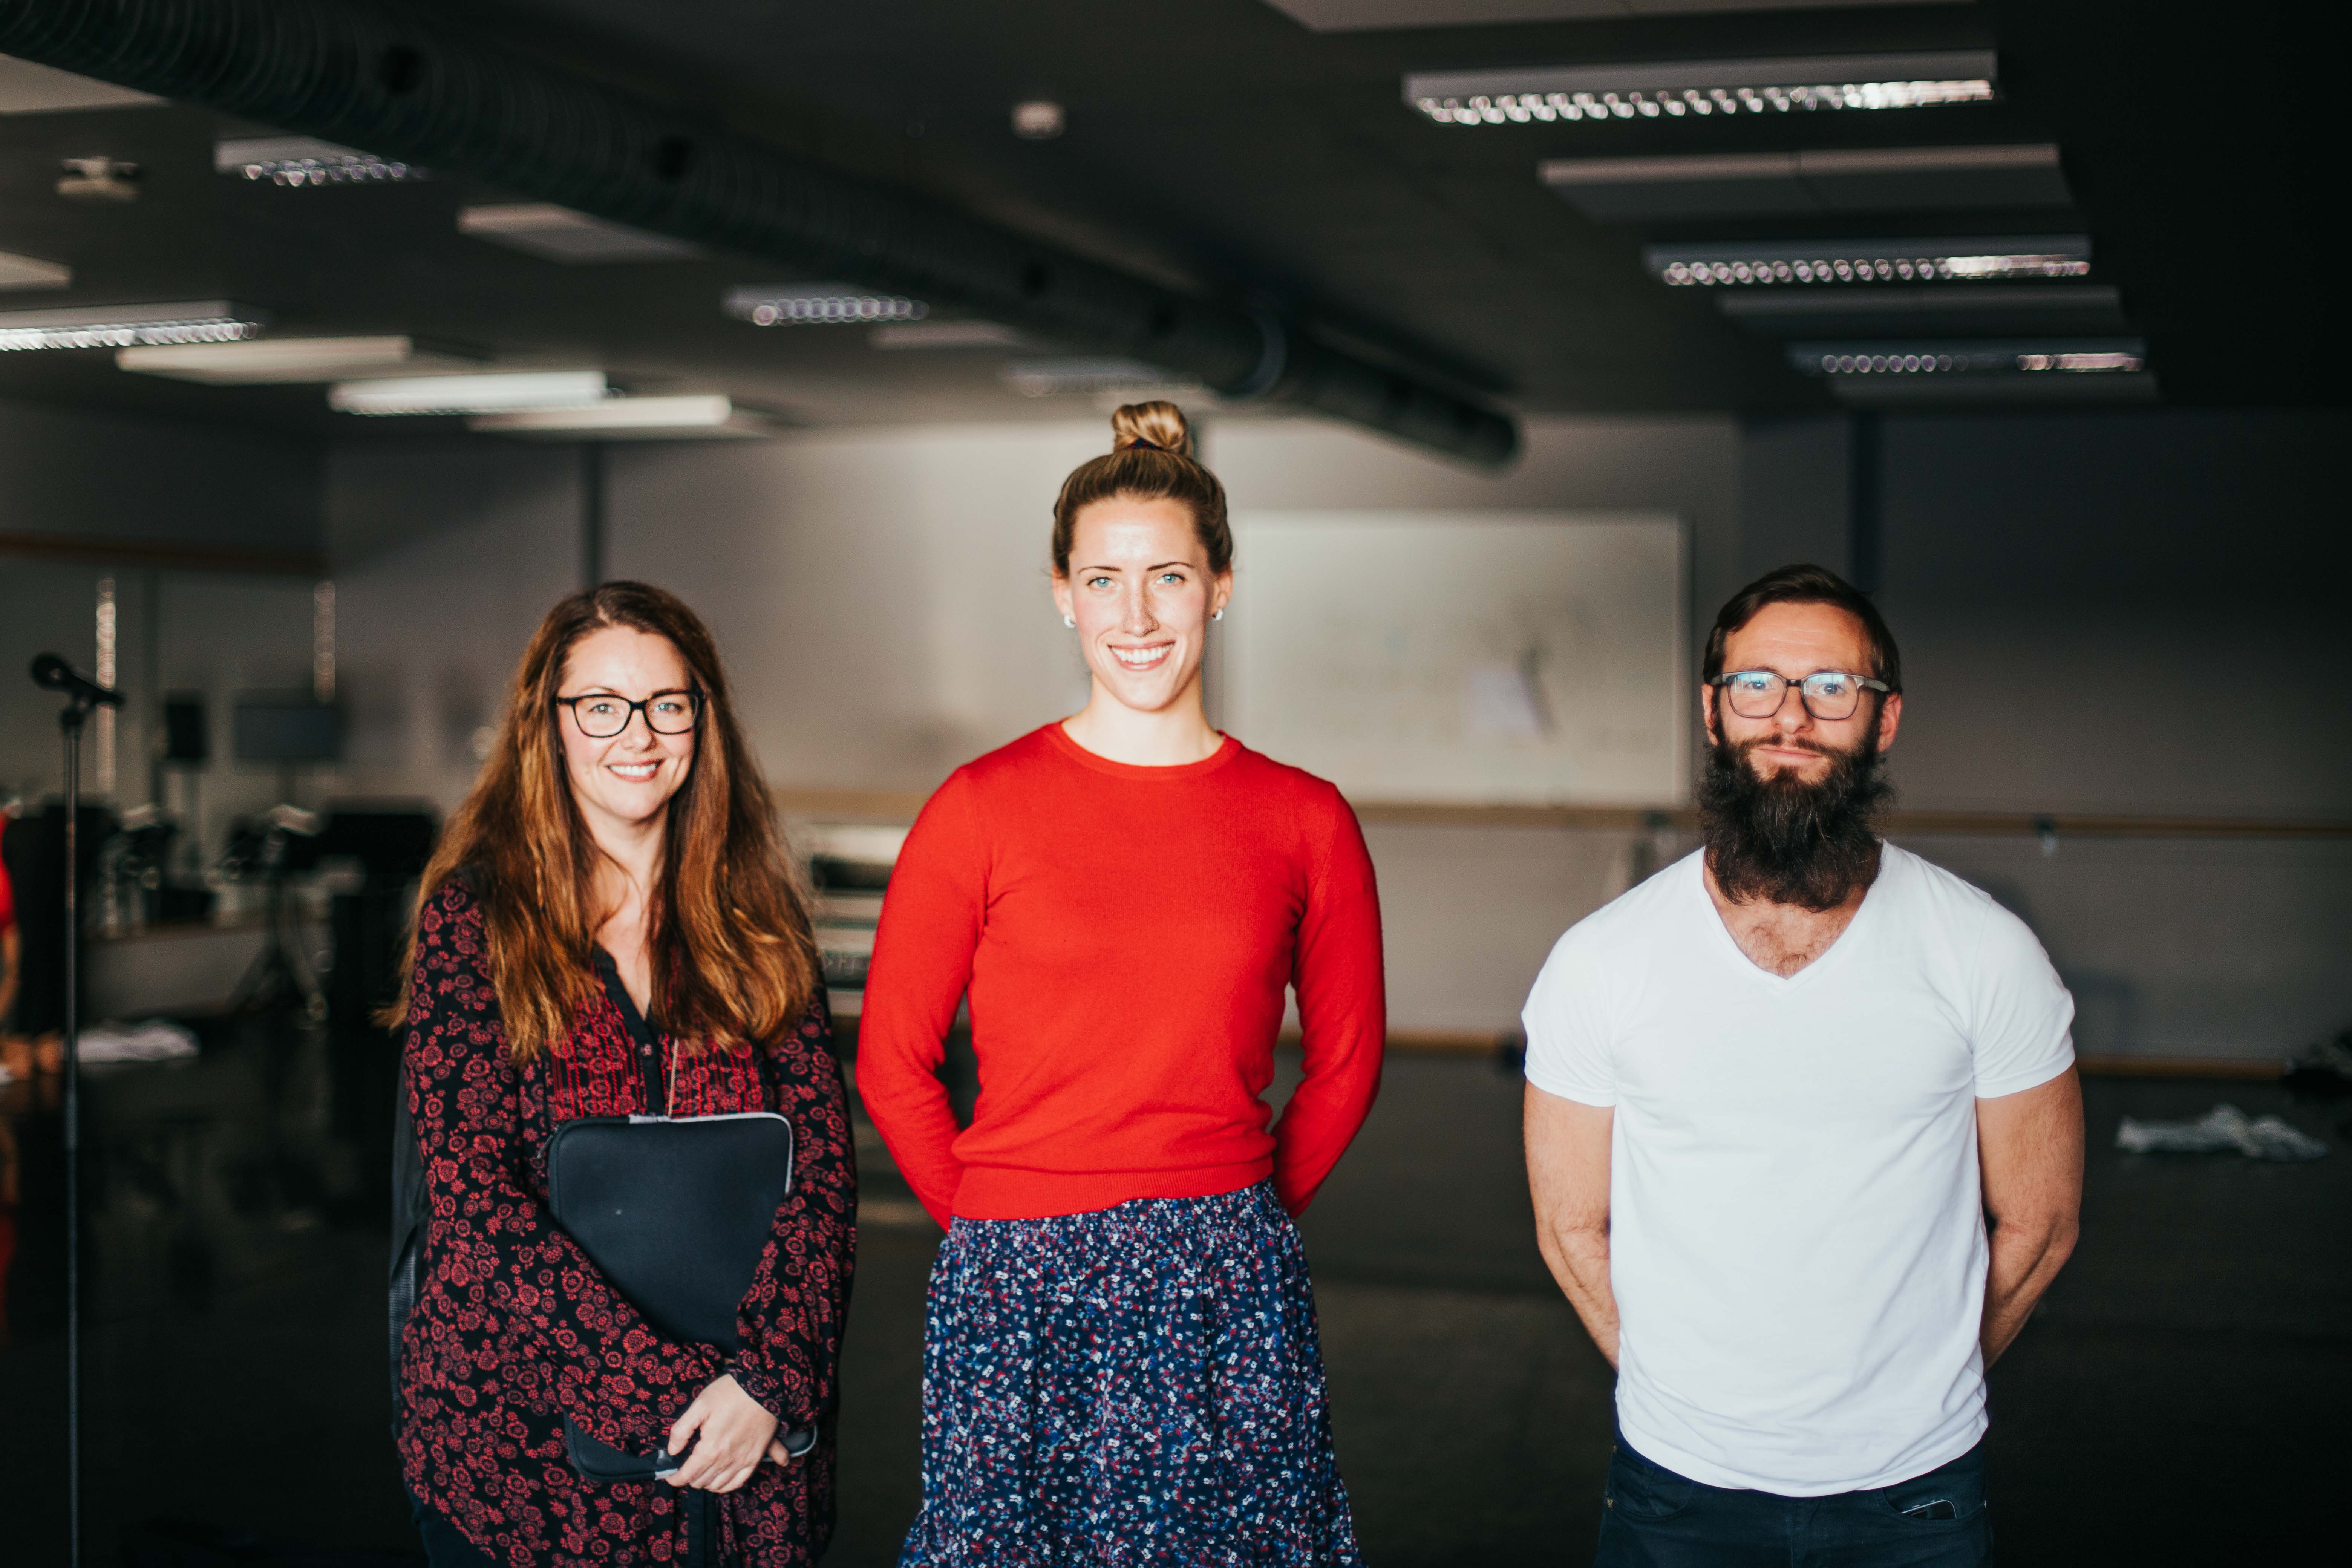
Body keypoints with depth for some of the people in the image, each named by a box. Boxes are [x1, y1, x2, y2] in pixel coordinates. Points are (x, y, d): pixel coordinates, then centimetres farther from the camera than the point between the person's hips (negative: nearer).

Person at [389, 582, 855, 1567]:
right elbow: (474, 1204, -10)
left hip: (741, 1427, 2)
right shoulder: (478, 912, -4)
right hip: (514, 1438, -2)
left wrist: (768, 1379, -14)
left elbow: (821, 1169, 0)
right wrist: (672, 1367, -18)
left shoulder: (755, 919, 5)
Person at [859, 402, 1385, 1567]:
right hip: (1017, 1295, -1)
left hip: (1232, 1296, 1)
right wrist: (1002, 1233, 4)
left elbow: (1344, 1058, 12)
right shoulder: (981, 808, -3)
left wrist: (1244, 1218, 10)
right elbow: (894, 1059, 2)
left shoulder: (1304, 821, 2)